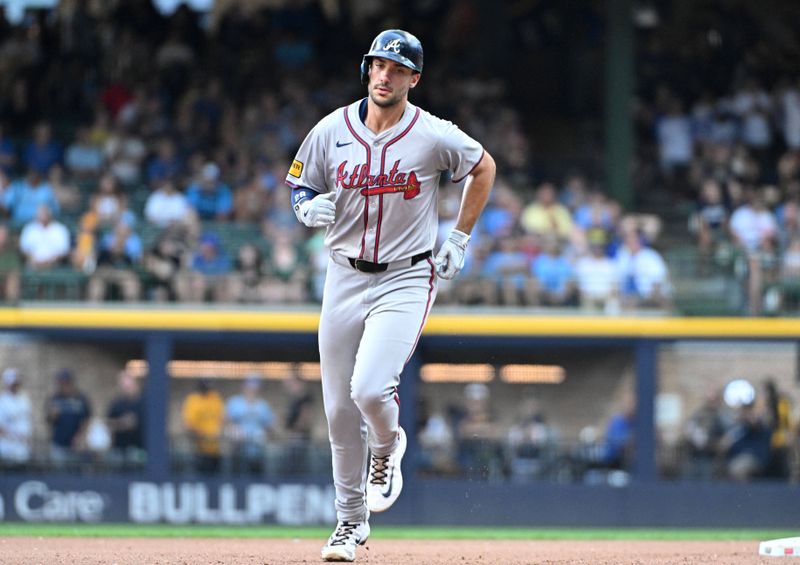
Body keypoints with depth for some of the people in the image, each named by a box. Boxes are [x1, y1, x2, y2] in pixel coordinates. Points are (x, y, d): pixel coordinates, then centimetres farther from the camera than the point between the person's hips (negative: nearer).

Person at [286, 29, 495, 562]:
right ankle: (352, 520, 22)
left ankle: (388, 448, 15)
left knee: (370, 389, -22)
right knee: (340, 408, 5)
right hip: (344, 278, 3)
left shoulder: (434, 136, -10)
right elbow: (300, 186, 11)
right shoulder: (332, 131, -3)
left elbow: (484, 167, 8)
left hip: (406, 280, -3)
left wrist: (460, 240, 5)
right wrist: (310, 207, -13)